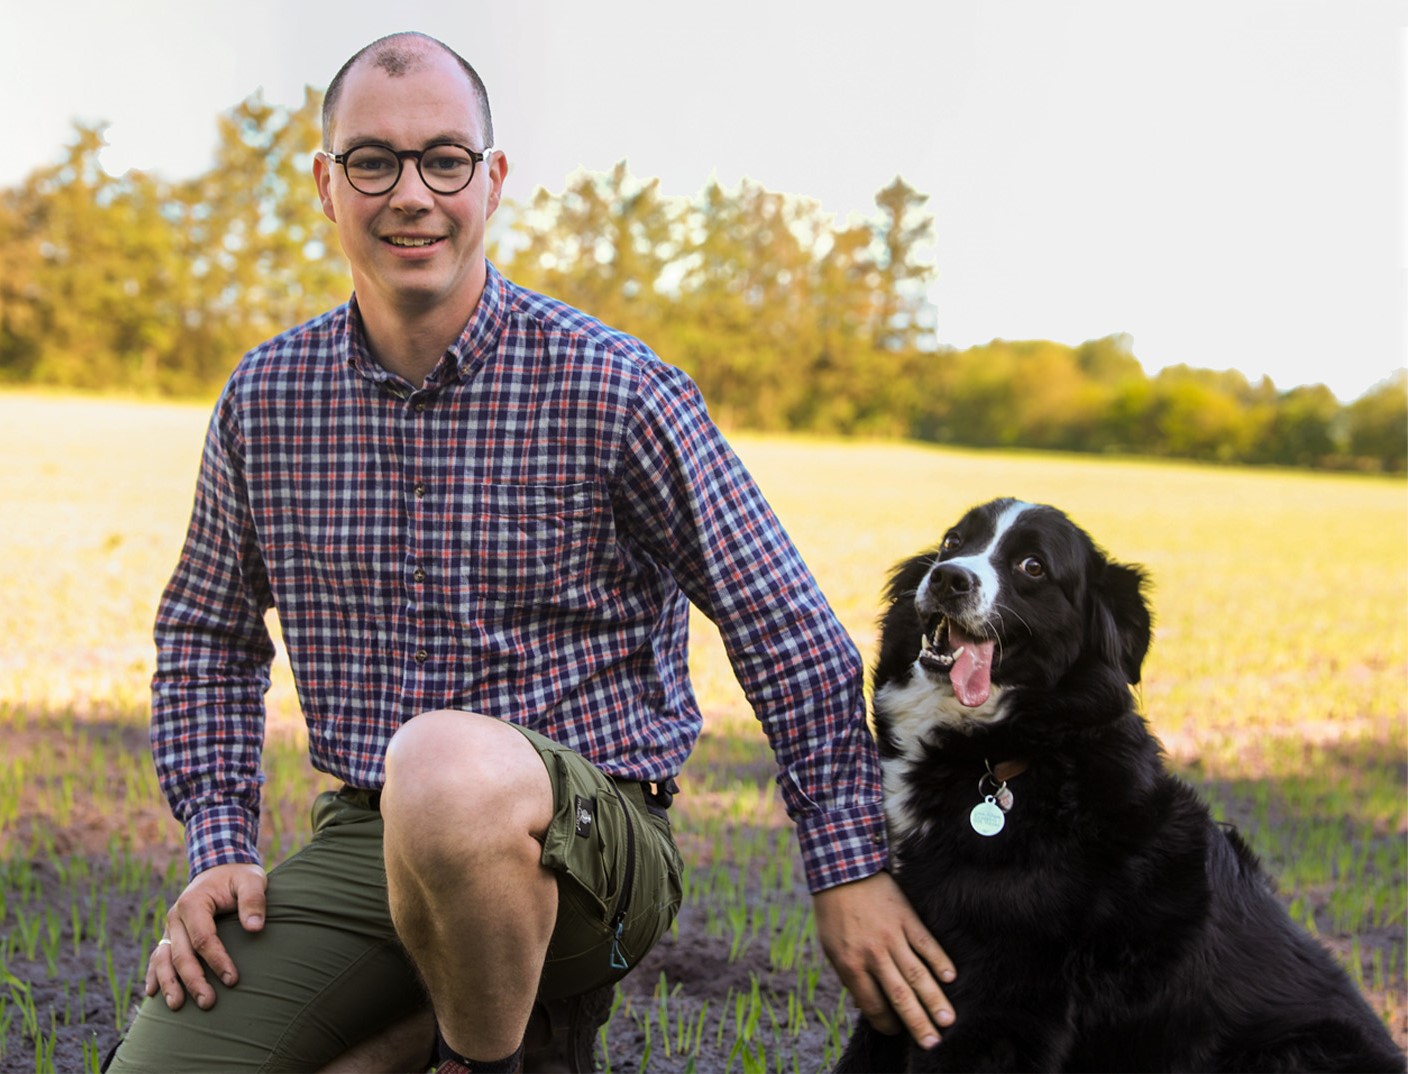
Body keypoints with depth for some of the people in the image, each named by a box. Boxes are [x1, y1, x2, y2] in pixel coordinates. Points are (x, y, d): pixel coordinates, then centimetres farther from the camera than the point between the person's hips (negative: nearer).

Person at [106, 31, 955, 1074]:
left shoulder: (615, 390, -8)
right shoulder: (264, 397, 5)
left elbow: (788, 631, -3)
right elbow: (207, 635, 18)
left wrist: (850, 870, -3)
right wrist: (221, 845, 5)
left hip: (590, 840, -4)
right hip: (359, 846, 5)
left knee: (450, 765, -39)